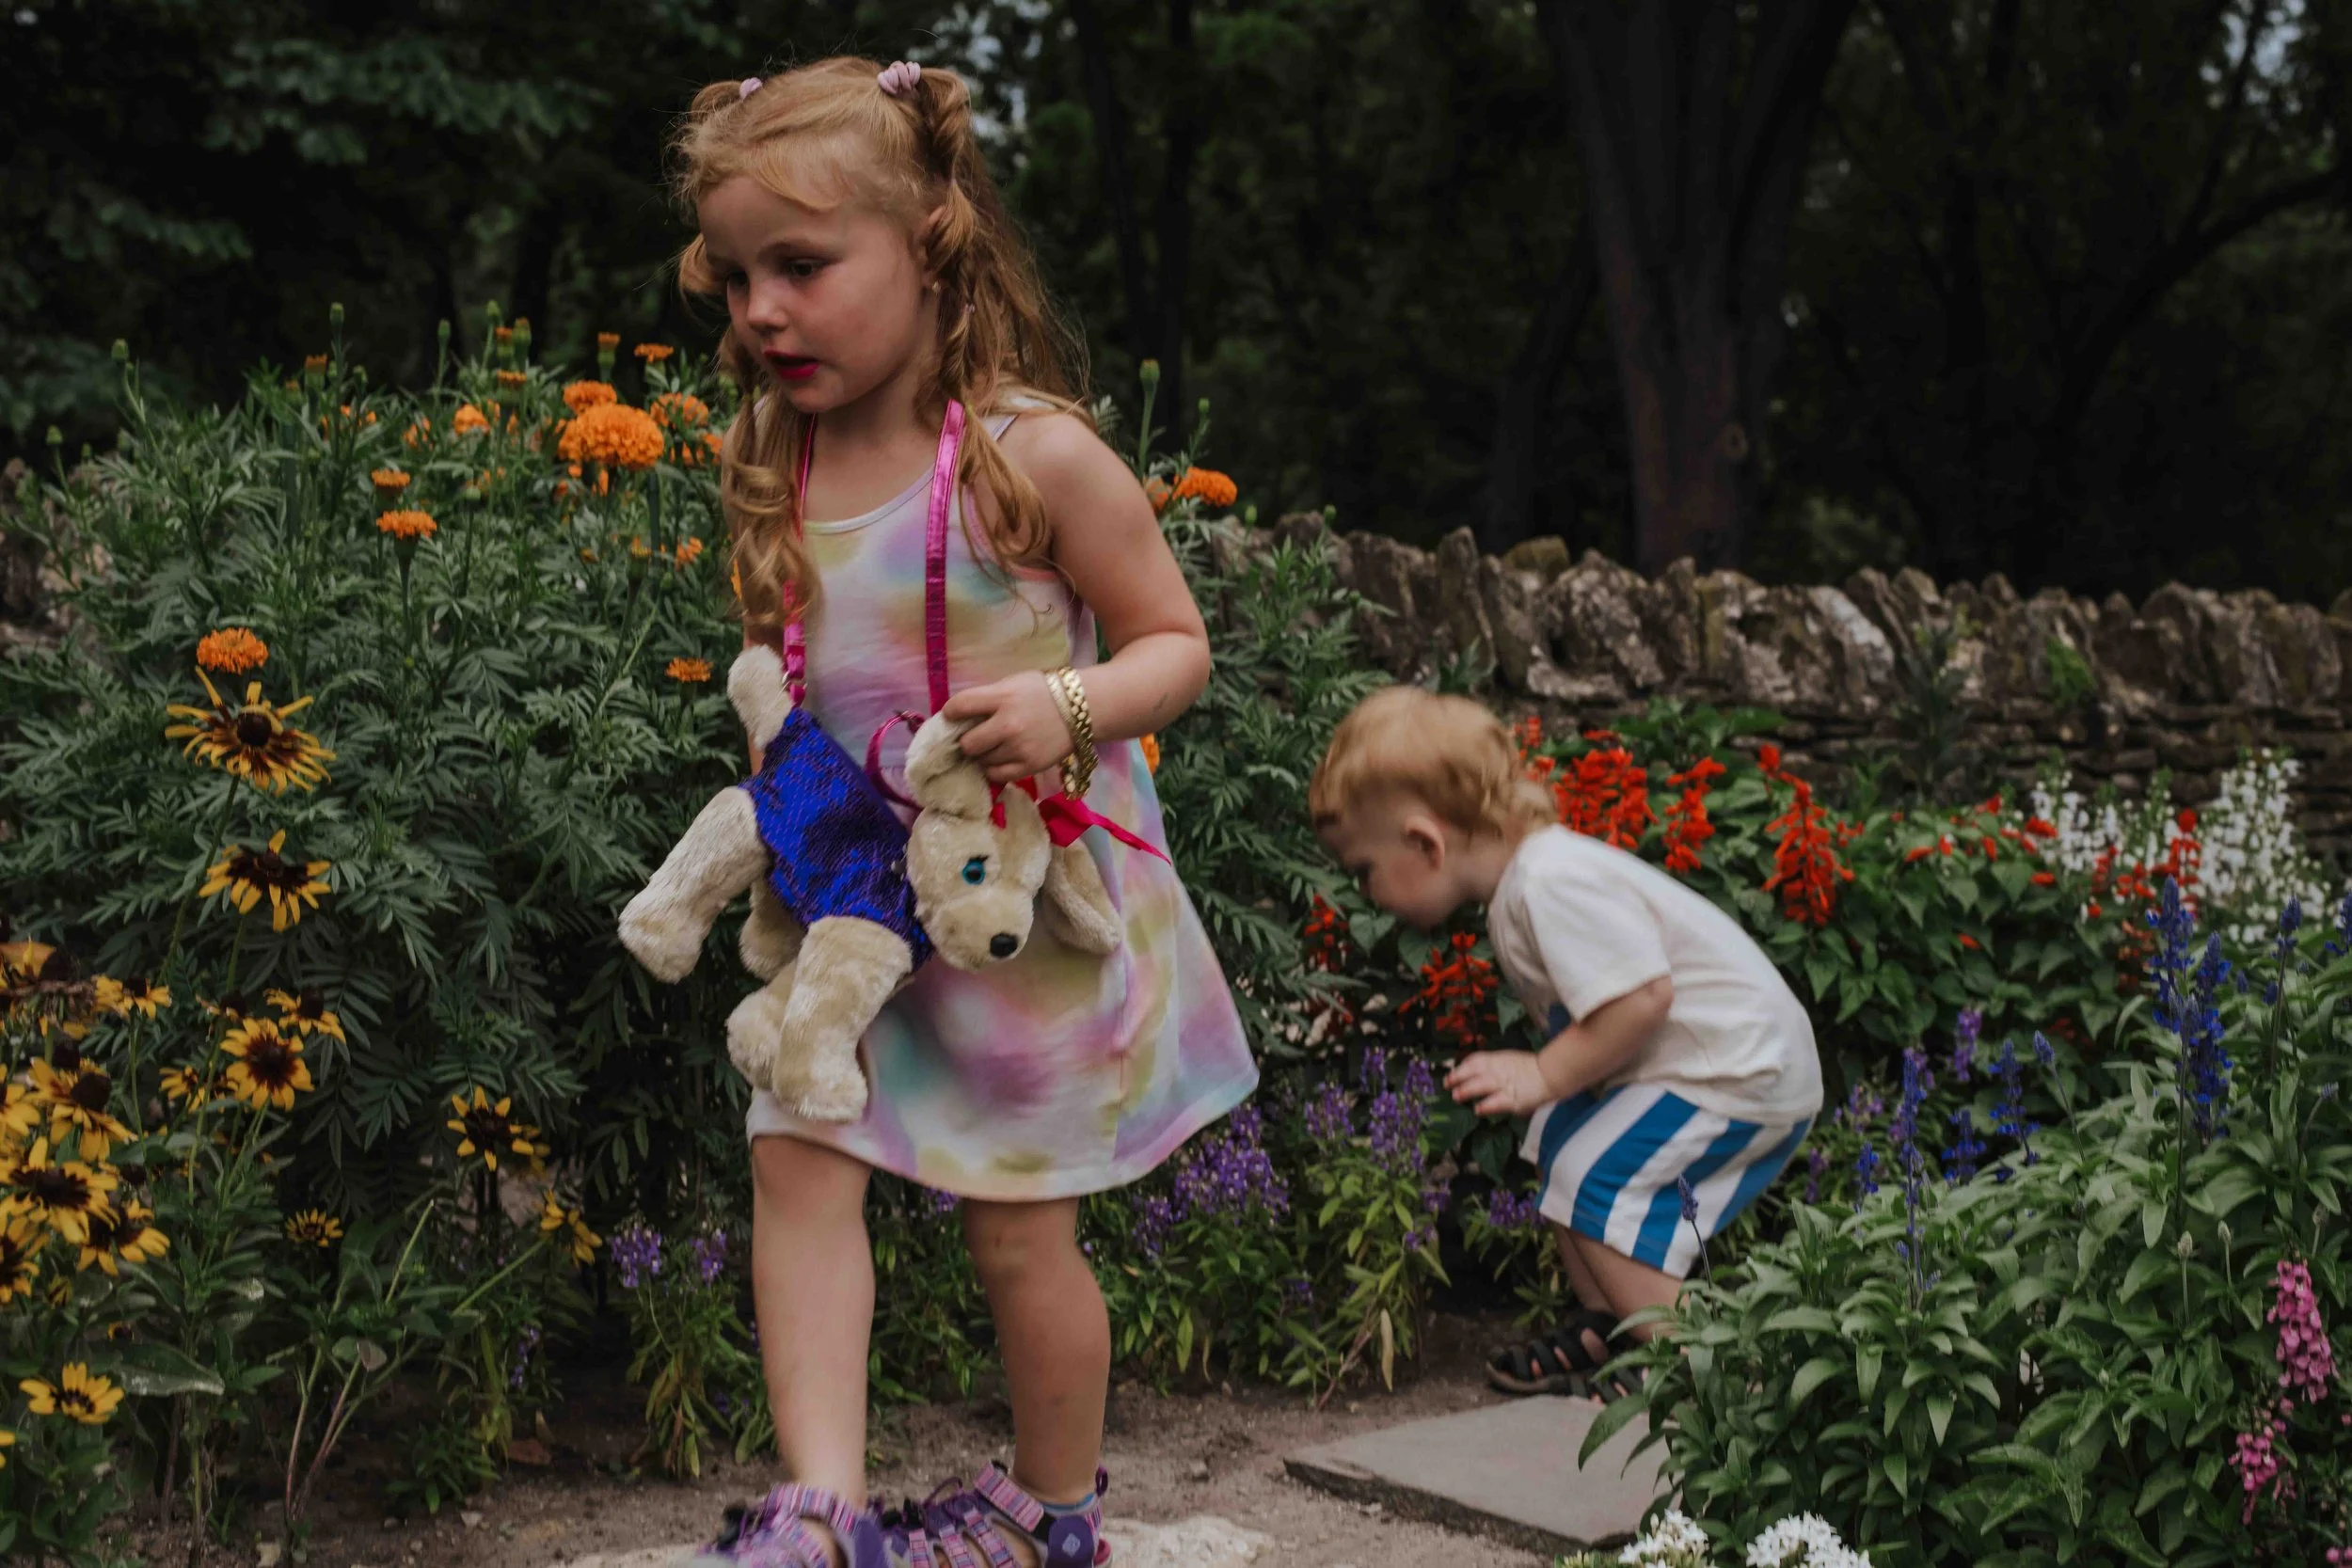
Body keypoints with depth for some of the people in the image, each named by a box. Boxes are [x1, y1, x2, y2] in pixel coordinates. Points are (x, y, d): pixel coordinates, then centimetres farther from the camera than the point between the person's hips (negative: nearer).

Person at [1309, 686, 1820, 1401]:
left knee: (1597, 1180, -15)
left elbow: (1641, 997, -32)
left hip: (1742, 1066, -10)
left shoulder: (1553, 884, -25)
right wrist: (1547, 1077, 3)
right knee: (1560, 1142, 12)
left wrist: (1544, 1076, -22)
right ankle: (1609, 1329, 21)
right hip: (1706, 1054, 10)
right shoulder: (1525, 883, 9)